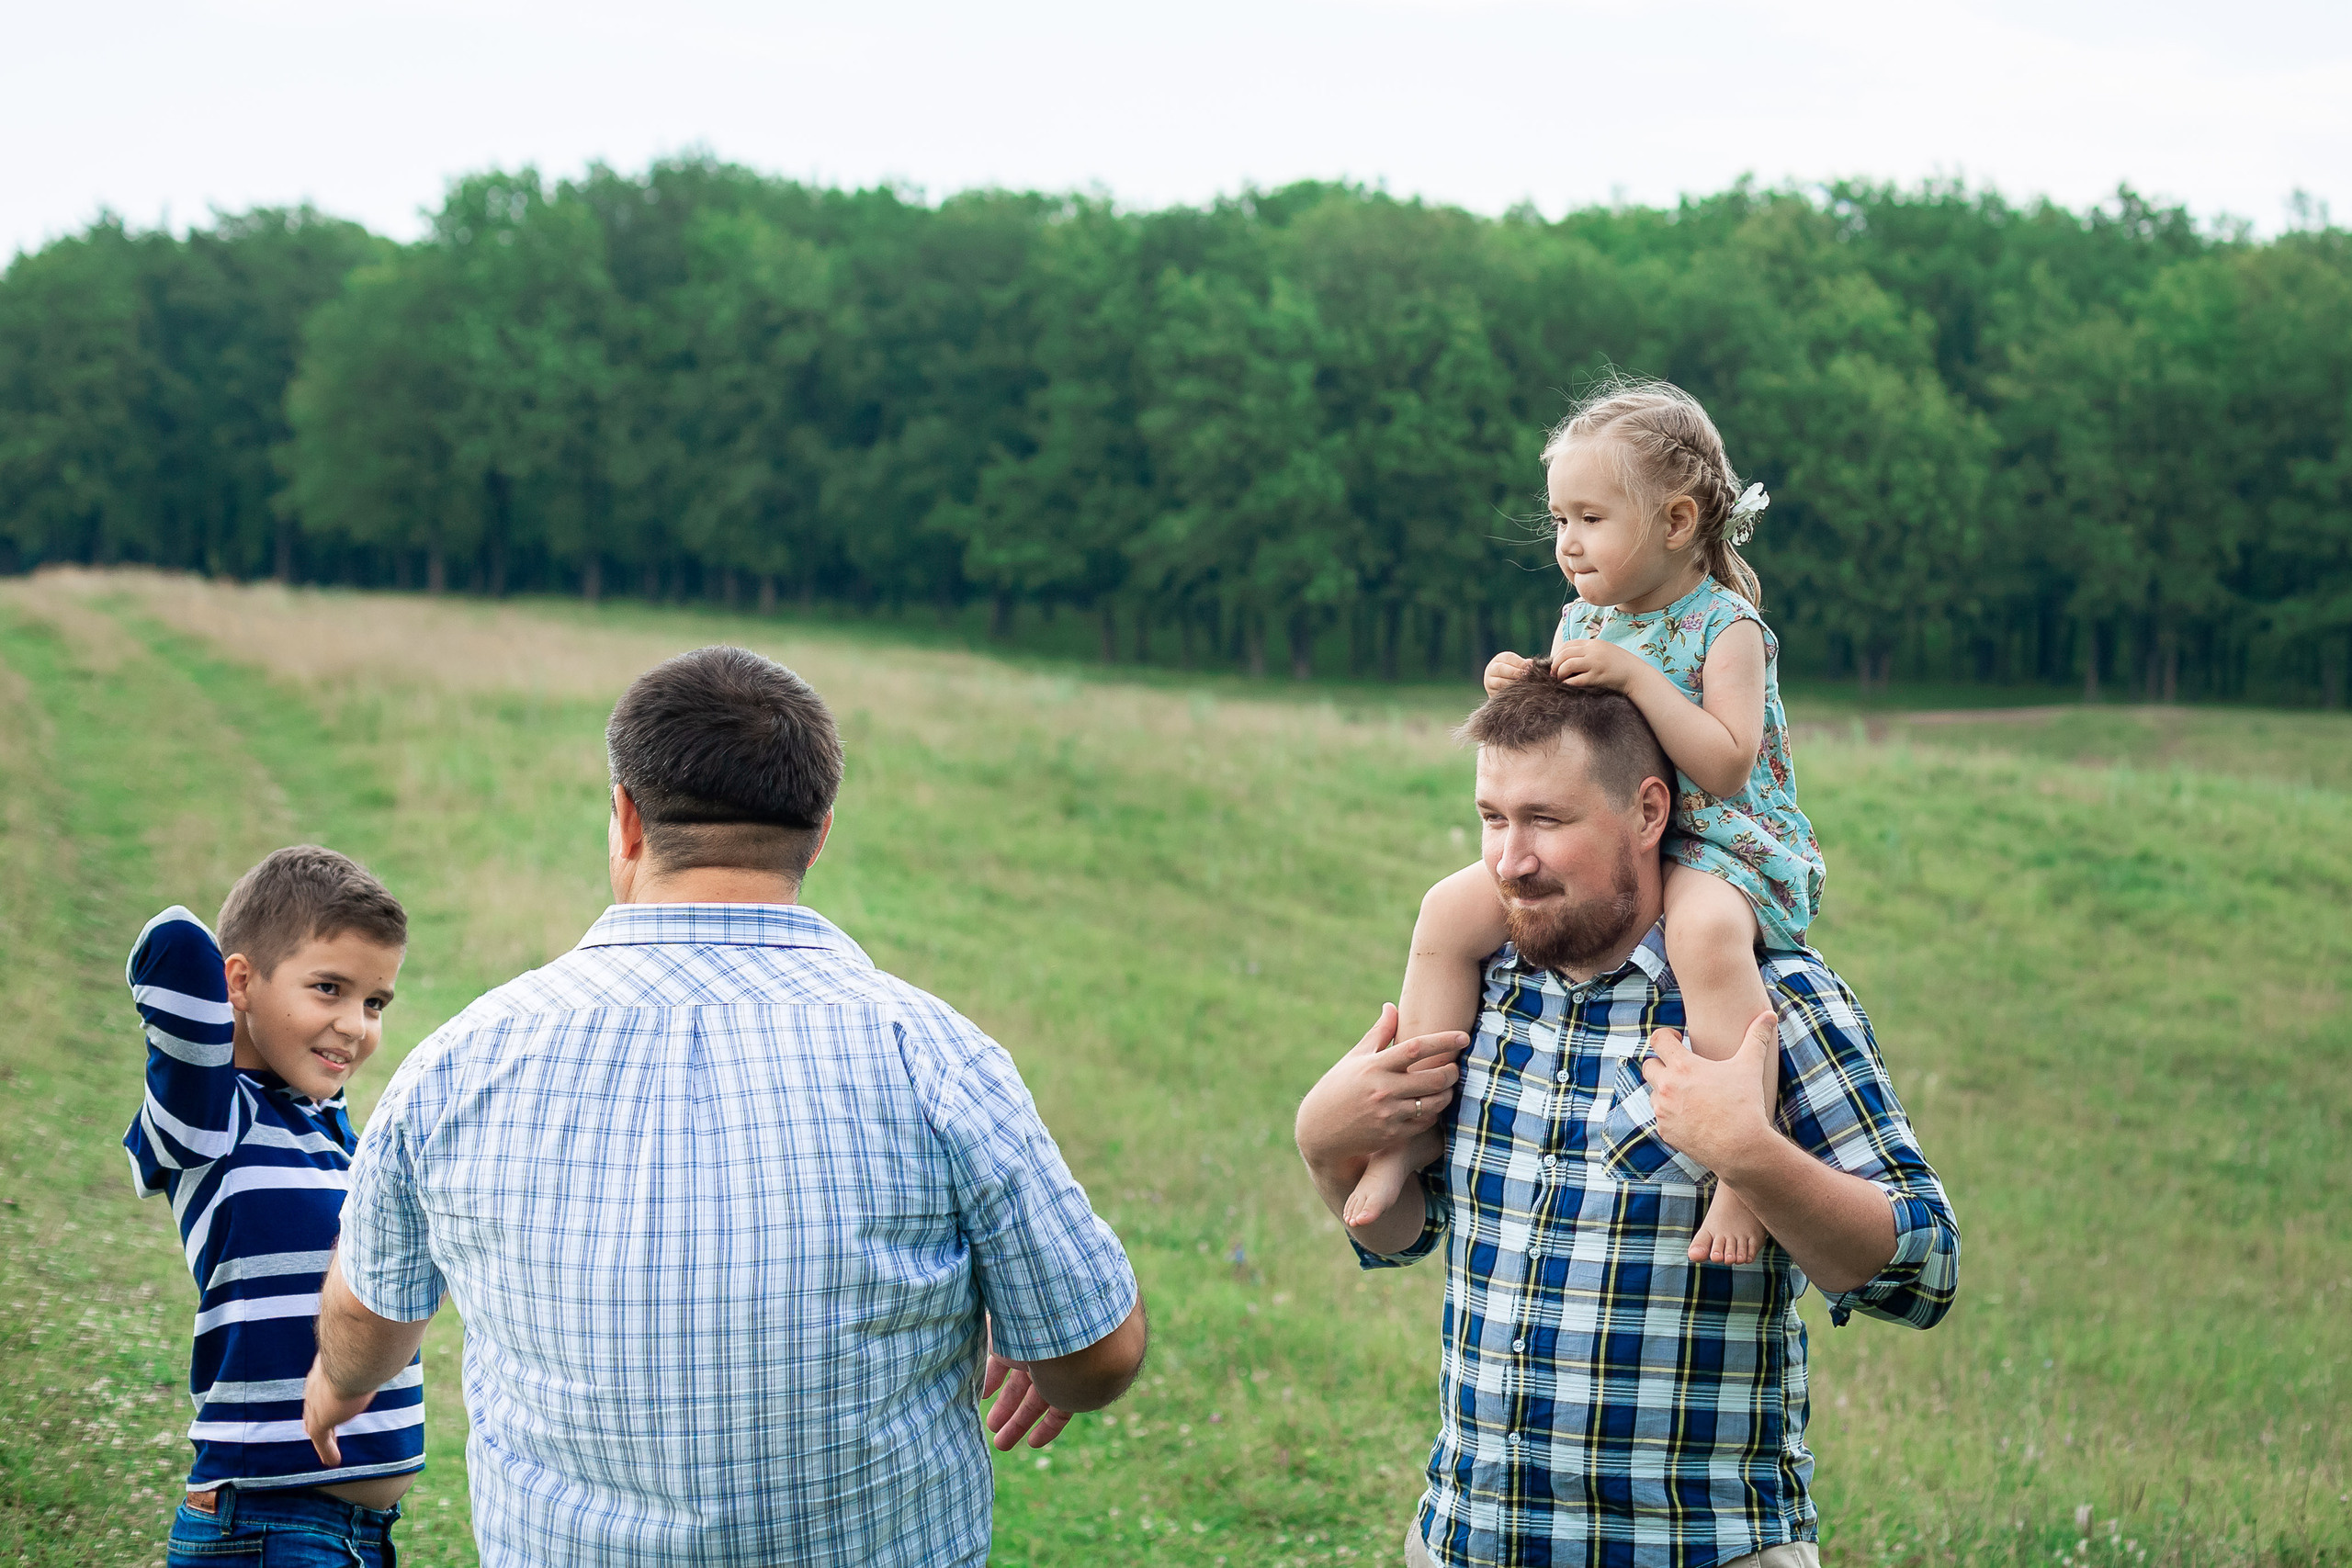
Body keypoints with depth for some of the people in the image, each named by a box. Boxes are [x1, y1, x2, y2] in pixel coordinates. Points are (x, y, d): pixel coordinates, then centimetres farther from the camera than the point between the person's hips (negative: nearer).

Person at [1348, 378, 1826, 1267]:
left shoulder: (1725, 627, -10)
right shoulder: (1582, 622, 9)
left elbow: (1726, 767, -21)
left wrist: (1634, 676, -25)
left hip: (1718, 841, -7)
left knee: (1704, 933, -41)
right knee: (1451, 910, -12)